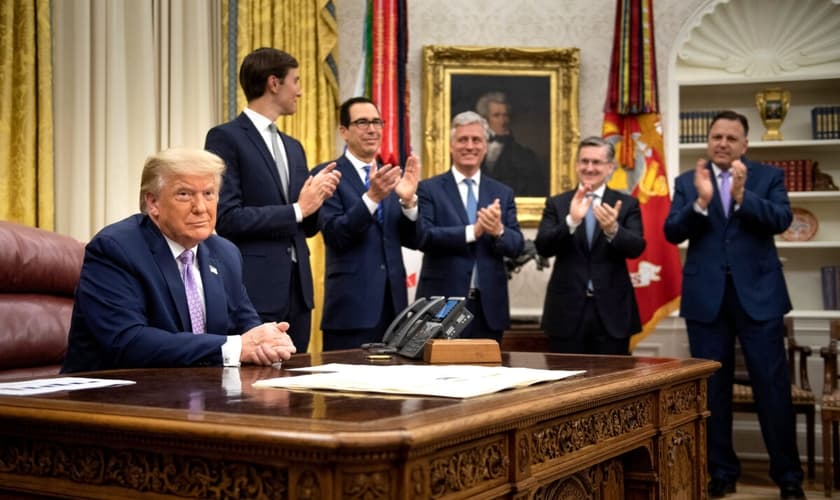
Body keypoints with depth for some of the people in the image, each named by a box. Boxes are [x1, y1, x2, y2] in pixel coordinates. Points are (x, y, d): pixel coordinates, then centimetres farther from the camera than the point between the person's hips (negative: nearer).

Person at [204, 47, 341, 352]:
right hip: (255, 291, -7)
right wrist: (297, 209, -12)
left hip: (297, 289, 7)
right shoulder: (226, 138, -5)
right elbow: (228, 218, -14)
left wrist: (317, 197, 0)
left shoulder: (293, 147, 18)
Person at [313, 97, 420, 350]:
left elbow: (412, 241, 8)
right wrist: (372, 197, -26)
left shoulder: (391, 176, 14)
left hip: (393, 302, 6)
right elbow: (334, 235, -14)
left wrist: (408, 200, -10)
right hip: (351, 305, -5)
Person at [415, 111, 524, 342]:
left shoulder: (502, 193, 11)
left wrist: (498, 231, -19)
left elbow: (517, 246, 3)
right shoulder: (429, 189, 2)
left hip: (489, 307, 3)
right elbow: (423, 236, -12)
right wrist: (472, 231, -21)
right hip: (442, 304, -3)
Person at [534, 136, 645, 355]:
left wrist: (613, 230, -30)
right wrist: (571, 221, -24)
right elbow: (542, 247, -7)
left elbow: (637, 247, -9)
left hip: (612, 312, 0)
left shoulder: (627, 204, 5)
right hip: (567, 311, 0)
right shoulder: (557, 203, 6)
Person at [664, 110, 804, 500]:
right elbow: (672, 233, -4)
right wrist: (701, 200, -20)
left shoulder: (768, 176, 5)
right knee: (712, 388, 7)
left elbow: (782, 220, -10)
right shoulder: (687, 182, 7)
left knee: (773, 385, 0)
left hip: (758, 294, -1)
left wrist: (742, 195, -24)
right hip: (706, 297, 1)